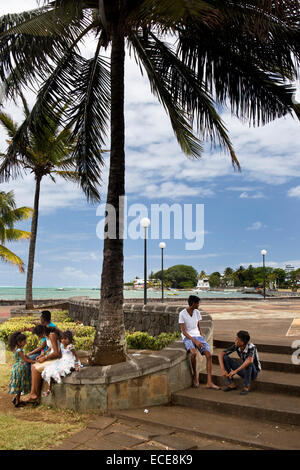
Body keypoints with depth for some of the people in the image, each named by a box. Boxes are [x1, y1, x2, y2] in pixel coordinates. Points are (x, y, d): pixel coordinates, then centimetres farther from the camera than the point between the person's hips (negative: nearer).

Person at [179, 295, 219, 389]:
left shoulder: (197, 312, 9)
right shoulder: (182, 314, -8)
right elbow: (184, 332, -11)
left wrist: (202, 338, -1)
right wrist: (195, 341, -20)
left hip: (198, 336, 5)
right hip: (187, 337, -5)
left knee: (208, 354, -17)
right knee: (193, 353, -34)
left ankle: (209, 382, -15)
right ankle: (195, 375, -7)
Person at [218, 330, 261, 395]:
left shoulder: (251, 347, -30)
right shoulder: (236, 346, -15)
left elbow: (250, 360, -51)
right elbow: (221, 354, -16)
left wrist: (235, 371, -49)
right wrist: (223, 370, -28)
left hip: (253, 372, -5)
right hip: (244, 370, 5)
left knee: (248, 361, -38)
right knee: (225, 358, -14)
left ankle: (247, 387, -19)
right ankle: (231, 384, -6)